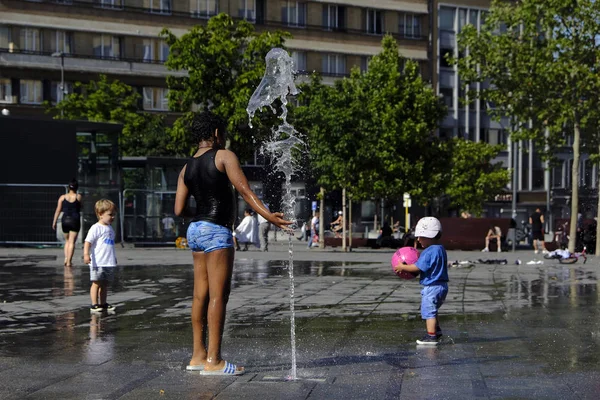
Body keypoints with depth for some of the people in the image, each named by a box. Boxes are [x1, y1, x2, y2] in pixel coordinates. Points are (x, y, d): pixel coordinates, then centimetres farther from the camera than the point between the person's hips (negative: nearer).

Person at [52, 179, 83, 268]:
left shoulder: (62, 197, 1)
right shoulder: (78, 197, -4)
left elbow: (58, 210, -2)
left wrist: (54, 222, 2)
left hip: (65, 220, 2)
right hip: (75, 220, -2)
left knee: (67, 241, 20)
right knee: (72, 242, 1)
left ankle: (66, 259, 6)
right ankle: (69, 261, -4)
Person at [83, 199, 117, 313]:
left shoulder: (110, 229, 17)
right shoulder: (96, 228, -9)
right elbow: (88, 242, -16)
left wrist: (113, 258, 31)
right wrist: (86, 254, -28)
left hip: (109, 263, 8)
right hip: (98, 262, -7)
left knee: (105, 284, 12)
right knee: (96, 283, -3)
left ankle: (103, 304, 19)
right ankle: (94, 305, 1)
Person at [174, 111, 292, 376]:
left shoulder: (186, 169, 14)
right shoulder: (224, 156, -3)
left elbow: (179, 210, 9)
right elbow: (244, 190, -15)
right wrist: (268, 215, -20)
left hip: (196, 229, 8)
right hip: (216, 230, -8)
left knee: (200, 295, 11)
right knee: (218, 295, -7)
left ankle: (198, 355, 15)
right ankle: (213, 361, -8)